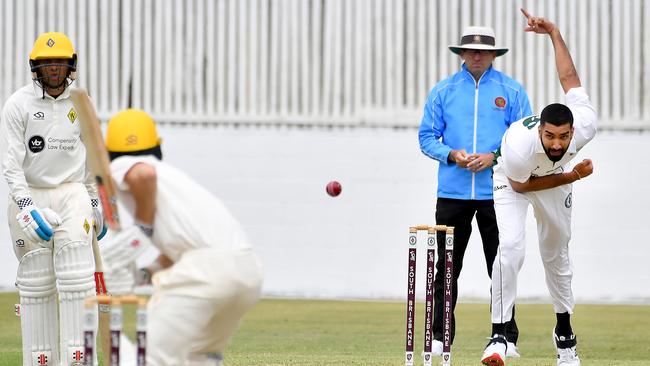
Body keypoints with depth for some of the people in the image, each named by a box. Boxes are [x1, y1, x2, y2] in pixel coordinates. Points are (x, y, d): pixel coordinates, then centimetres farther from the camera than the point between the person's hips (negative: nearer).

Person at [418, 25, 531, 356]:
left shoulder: (511, 91, 4)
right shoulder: (442, 91, 8)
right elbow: (427, 137, 8)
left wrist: (494, 157, -13)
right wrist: (451, 155, -10)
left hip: (496, 193, -1)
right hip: (452, 190, 1)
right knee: (446, 268, 2)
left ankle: (507, 338, 6)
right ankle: (439, 337, 8)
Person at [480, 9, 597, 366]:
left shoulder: (585, 127, -37)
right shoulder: (519, 146, -45)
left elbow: (569, 78, -19)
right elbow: (521, 186, -23)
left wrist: (554, 33, -15)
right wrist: (571, 177, -26)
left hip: (556, 179, 4)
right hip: (513, 181, -4)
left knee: (557, 254, 14)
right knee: (511, 246, -25)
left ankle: (564, 331, 33)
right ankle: (499, 335, -23)